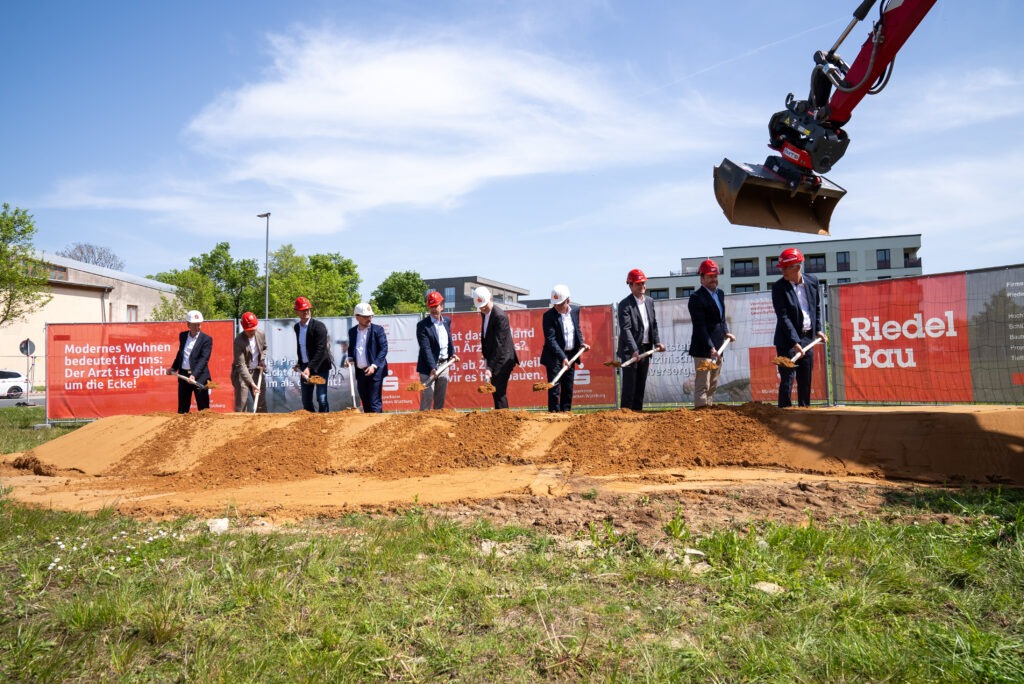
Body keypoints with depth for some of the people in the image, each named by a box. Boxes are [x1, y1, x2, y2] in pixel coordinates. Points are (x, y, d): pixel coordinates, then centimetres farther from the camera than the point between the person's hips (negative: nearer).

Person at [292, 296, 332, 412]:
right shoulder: (297, 327, 9)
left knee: (321, 399, -11)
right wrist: (300, 363, 10)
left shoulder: (319, 326, -13)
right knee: (306, 401, 10)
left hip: (320, 366, -6)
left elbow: (320, 350, -20)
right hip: (305, 367, 6)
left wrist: (310, 368, -26)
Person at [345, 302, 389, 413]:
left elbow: (384, 349, -8)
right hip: (360, 372, 5)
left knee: (375, 403, -8)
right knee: (365, 403, 11)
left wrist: (374, 365, -17)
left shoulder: (377, 329, -4)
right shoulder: (352, 331, 11)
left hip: (375, 371, -5)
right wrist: (349, 358, 0)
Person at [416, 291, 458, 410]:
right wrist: (432, 367, -27)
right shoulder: (423, 325, -12)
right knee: (427, 398, -5)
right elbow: (426, 348, -19)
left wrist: (452, 353, 1)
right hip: (428, 367, -6)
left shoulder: (447, 321, 8)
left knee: (440, 399, 12)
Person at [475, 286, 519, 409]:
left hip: (502, 360, -9)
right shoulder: (484, 313, 7)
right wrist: (485, 358, 13)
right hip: (492, 358, 9)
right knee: (496, 392, 13)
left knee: (499, 392, -10)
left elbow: (498, 344, -24)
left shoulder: (500, 316, -20)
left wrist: (489, 367, -27)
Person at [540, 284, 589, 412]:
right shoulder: (548, 315, -15)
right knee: (554, 388, -8)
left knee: (568, 388, 10)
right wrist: (563, 358, -28)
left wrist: (581, 343, 1)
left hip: (571, 355, 5)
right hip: (554, 356, -5)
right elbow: (551, 339, -21)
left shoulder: (575, 310, 2)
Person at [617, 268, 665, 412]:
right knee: (629, 385, -5)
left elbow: (654, 324, 17)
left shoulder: (650, 301, 11)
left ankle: (638, 411, 20)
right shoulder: (625, 305, -12)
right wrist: (634, 350, -28)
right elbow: (626, 329, -19)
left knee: (641, 385, 12)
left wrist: (657, 342, 3)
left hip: (645, 350, 7)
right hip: (630, 351, -7)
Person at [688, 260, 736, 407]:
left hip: (717, 347, 9)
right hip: (703, 349, -9)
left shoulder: (720, 293, 13)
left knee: (713, 386, 14)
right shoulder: (696, 298, -14)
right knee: (702, 385, -6)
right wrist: (710, 348, -24)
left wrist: (726, 332, 7)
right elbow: (700, 327, -19)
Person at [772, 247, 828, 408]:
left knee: (805, 380, 11)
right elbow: (783, 317, -16)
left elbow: (817, 307, 17)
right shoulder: (778, 287, -11)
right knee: (787, 380, -5)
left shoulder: (812, 281, 3)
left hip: (807, 338, 5)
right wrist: (795, 342, -21)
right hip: (788, 340, -4)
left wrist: (818, 329, 9)